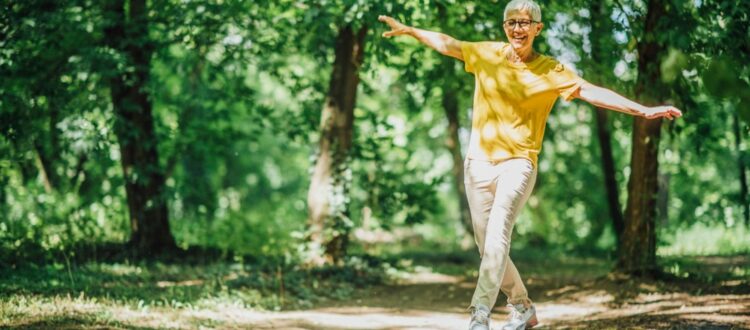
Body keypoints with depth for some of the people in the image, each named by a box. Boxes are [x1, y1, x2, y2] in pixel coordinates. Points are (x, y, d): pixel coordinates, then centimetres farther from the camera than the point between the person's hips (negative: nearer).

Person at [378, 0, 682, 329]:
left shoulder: (550, 71, -4)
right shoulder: (487, 54, 4)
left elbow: (592, 92, -12)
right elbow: (447, 44, 16)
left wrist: (642, 110, -21)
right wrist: (409, 30, 21)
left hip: (517, 163, -4)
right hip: (479, 162, 4)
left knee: (497, 236, -23)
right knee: (486, 246, 8)